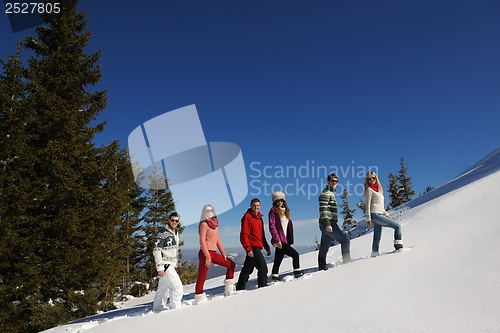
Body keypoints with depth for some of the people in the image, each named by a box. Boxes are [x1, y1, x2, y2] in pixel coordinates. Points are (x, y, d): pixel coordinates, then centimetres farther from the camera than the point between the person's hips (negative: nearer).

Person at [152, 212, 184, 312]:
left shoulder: (176, 233, 15)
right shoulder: (162, 233, -12)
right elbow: (156, 250, -16)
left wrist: (178, 265, 21)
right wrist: (159, 267, -21)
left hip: (171, 266, 9)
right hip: (165, 265, -9)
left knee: (163, 290, 17)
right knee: (178, 289, -12)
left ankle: (156, 311, 28)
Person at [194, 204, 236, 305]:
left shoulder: (215, 224, 14)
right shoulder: (204, 224, -9)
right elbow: (202, 241, -15)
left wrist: (223, 253, 15)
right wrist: (207, 257, -19)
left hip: (214, 253, 9)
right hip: (205, 253, -9)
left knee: (231, 264, 15)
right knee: (202, 277, -6)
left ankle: (229, 289, 21)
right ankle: (199, 298, 3)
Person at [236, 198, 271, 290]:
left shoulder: (259, 218, 18)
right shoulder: (247, 217, -9)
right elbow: (244, 234, -15)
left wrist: (267, 247, 19)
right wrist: (248, 249, -21)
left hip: (257, 247, 9)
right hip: (252, 247, -9)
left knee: (248, 269, 14)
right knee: (263, 267, -12)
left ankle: (240, 288, 24)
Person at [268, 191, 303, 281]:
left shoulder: (285, 211, 18)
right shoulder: (273, 212, -5)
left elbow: (289, 225, 20)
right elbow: (272, 227, -12)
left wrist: (290, 239, 13)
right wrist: (277, 240, -19)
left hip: (285, 240, 8)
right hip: (279, 240, -7)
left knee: (278, 260, 11)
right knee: (295, 254, -9)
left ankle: (274, 277, 17)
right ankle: (297, 273, -1)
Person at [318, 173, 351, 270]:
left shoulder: (331, 193, 23)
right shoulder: (325, 193, -8)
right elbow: (323, 210, -19)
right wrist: (327, 224, -26)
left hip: (328, 224, 9)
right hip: (328, 223, -9)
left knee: (324, 248, 9)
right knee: (345, 241, -6)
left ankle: (322, 268, 12)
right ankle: (347, 262, -5)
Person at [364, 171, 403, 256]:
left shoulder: (378, 190, 22)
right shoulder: (369, 190, -3)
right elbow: (368, 205, -9)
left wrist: (386, 214, 21)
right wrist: (368, 219, -14)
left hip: (379, 214, 8)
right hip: (375, 215, -8)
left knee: (377, 238, 7)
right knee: (397, 226, -11)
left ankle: (374, 253, 10)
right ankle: (398, 245, -14)